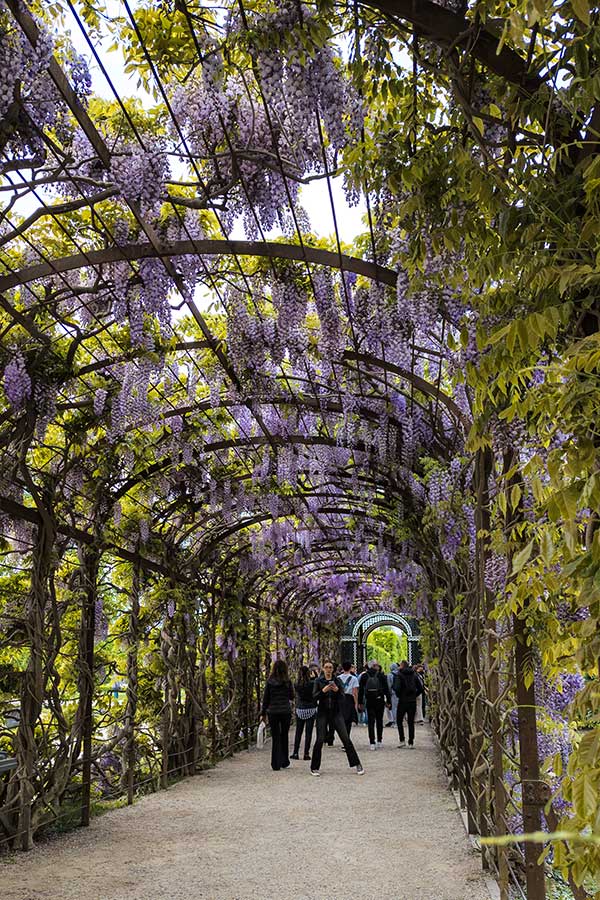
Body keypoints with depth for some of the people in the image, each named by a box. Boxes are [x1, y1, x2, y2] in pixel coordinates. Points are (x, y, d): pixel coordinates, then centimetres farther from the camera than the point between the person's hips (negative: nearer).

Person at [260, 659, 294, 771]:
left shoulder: (269, 681, -2)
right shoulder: (287, 681, -6)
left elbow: (265, 698, 1)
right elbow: (292, 696, 5)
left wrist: (263, 713, 7)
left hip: (272, 712, 1)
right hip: (286, 711, -1)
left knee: (275, 737, 7)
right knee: (284, 736, 14)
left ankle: (276, 765, 6)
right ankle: (284, 762, 18)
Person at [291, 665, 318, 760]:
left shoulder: (297, 684, -2)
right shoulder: (312, 683, -12)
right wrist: (314, 676, 8)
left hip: (299, 710, 3)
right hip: (310, 710, -3)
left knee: (298, 732, 10)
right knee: (308, 733, 3)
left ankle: (295, 753, 10)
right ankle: (306, 754, 3)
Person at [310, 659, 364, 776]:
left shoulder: (337, 680, 5)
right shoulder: (319, 681, 2)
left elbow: (342, 697, -2)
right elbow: (315, 697, -6)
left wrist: (337, 690, -21)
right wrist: (323, 690, -21)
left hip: (336, 712, 1)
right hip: (322, 713, -1)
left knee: (346, 738, -3)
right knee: (320, 740, -3)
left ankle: (356, 764, 4)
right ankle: (314, 768, 8)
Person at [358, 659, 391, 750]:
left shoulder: (364, 676, 2)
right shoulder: (381, 675, -4)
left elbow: (360, 690, 3)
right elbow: (386, 689, -3)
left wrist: (360, 702, 7)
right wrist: (388, 701, 2)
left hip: (369, 701, 1)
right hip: (380, 701, -1)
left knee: (371, 722, 1)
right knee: (379, 721, 12)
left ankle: (372, 743, -6)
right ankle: (379, 741, 16)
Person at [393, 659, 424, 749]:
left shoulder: (399, 674, -7)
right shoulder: (414, 674, 7)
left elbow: (397, 688, -18)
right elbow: (420, 688, 4)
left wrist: (398, 695, -1)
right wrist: (414, 695, 12)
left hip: (403, 701, -4)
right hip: (413, 701, 4)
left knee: (399, 721, 11)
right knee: (411, 722, 8)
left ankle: (402, 740, 3)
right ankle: (411, 743, 5)